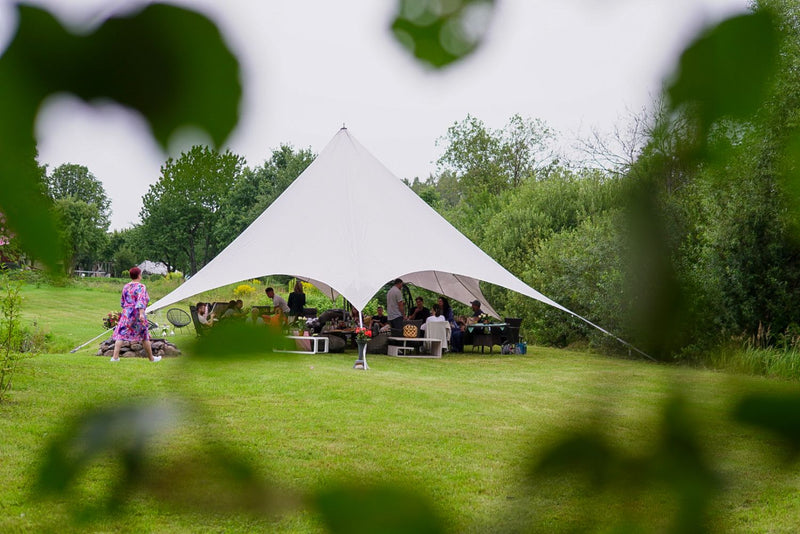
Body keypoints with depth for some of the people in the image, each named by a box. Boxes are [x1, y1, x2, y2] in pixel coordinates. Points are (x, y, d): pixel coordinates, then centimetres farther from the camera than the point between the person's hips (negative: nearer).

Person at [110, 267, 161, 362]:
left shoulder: (126, 287, 9)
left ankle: (115, 356, -13)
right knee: (144, 337, 9)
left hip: (126, 314, 4)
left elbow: (122, 302, 17)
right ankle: (151, 358, 20)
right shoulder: (141, 287, -9)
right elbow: (141, 300, -23)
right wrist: (141, 313, -32)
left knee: (120, 335, 0)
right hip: (137, 315, -4)